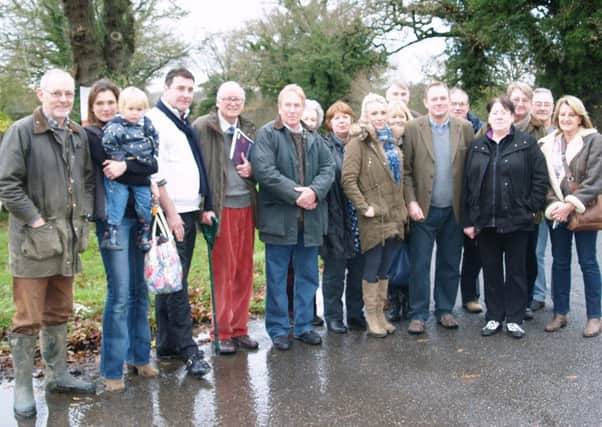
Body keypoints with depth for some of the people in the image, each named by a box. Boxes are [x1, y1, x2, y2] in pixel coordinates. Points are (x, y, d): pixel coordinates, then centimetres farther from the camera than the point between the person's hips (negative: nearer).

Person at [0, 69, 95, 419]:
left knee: (59, 312, 16)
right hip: (33, 238, -6)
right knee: (29, 317, 0)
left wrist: (85, 214, 5)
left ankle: (58, 375, 28)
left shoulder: (79, 135, 10)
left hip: (68, 238, 6)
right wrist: (35, 220, -16)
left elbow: (88, 179, 18)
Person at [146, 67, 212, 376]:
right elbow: (155, 174, -14)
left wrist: (203, 207, 14)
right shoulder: (155, 121, -7)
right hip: (170, 214, -8)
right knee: (176, 283, -7)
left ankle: (166, 345, 18)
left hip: (189, 213, 8)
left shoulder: (185, 124, 18)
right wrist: (171, 214, -16)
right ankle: (188, 350, -3)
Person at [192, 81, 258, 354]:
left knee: (244, 271, 8)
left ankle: (239, 329, 19)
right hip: (220, 208, -5)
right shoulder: (203, 127, -3)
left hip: (246, 206, 5)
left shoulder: (249, 129, 13)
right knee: (222, 271, 0)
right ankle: (222, 333, 10)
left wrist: (252, 169, 0)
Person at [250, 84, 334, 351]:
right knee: (277, 277, 4)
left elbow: (328, 168, 5)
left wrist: (314, 191, -14)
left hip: (310, 217, 5)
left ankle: (304, 326, 26)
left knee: (308, 275, 13)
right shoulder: (267, 134, -4)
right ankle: (278, 329, 16)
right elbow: (264, 170, -15)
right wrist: (296, 194, -18)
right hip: (279, 216, -5)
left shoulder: (314, 138, 13)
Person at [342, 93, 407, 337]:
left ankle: (380, 314, 24)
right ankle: (371, 317, 13)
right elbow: (348, 179, -15)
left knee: (385, 269, 13)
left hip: (394, 215, 6)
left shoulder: (391, 141, 15)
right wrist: (364, 207, -18)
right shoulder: (358, 142, -7)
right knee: (372, 267, 2)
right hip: (374, 217, -6)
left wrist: (403, 206, 15)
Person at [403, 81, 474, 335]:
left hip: (454, 210, 2)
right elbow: (406, 170, -3)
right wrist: (411, 202, -11)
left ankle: (445, 310, 24)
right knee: (419, 264, 2)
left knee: (450, 264, 11)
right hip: (424, 209, -2)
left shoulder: (464, 128, 4)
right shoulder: (413, 128, -2)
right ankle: (418, 314, 12)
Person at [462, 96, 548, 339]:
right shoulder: (477, 146, 8)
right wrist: (468, 219, 1)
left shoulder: (527, 144, 0)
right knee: (491, 270, 9)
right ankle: (494, 317, 20)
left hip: (516, 220, -2)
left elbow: (540, 178, -2)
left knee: (516, 270, 7)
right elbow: (467, 183, 6)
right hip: (485, 221, 3)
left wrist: (531, 208, -8)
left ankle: (514, 318, 17)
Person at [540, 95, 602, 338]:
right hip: (557, 212, 4)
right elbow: (545, 178, 5)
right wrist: (554, 204, -10)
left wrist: (571, 205, -18)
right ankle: (560, 313, 19)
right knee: (559, 262, 9)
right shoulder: (549, 143, 6)